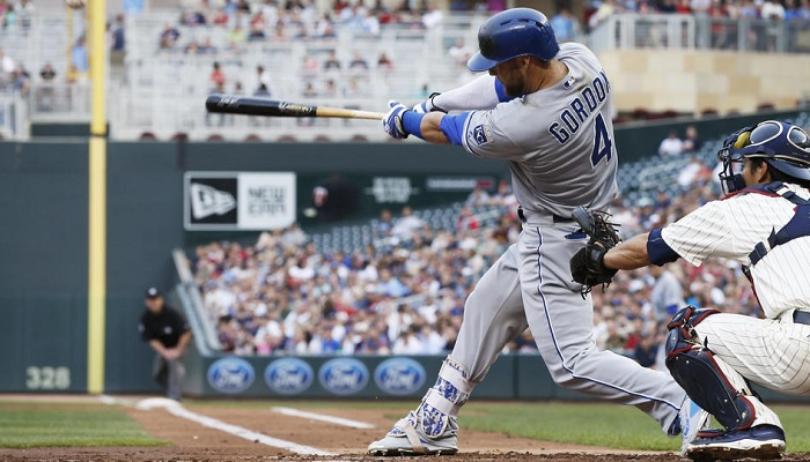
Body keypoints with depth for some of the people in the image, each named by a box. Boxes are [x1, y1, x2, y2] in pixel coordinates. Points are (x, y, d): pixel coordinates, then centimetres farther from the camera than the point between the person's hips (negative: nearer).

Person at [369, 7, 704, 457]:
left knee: (571, 362, -10)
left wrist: (405, 119, 10)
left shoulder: (523, 127, -31)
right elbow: (504, 86, 9)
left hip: (556, 241, -10)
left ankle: (682, 405, -18)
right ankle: (434, 424, 32)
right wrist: (431, 104, 10)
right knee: (486, 306, 22)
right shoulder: (581, 60, -11)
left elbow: (442, 130, -10)